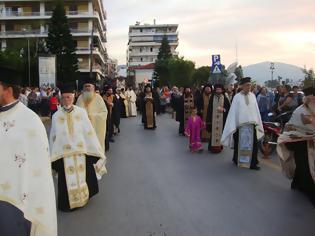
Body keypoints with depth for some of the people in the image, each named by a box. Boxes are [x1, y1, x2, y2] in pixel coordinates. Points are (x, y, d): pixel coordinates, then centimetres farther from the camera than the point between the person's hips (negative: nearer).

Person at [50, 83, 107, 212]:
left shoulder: (81, 112, -2)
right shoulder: (56, 116, -1)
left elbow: (89, 131, -1)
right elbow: (53, 137, 2)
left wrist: (96, 149, -3)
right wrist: (52, 156, 1)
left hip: (81, 151, 1)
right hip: (64, 153, 0)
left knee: (82, 177, 12)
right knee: (67, 180, 6)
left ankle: (82, 198, 33)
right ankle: (68, 202, 24)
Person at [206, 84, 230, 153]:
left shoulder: (225, 98, 5)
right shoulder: (212, 98, 5)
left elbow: (228, 107, 6)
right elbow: (209, 108, 3)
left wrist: (223, 109, -13)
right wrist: (208, 119, -2)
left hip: (222, 118, 0)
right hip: (213, 118, 0)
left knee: (220, 132, 2)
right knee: (213, 132, -2)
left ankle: (219, 146, 11)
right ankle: (213, 146, 5)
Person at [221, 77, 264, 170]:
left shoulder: (252, 96, 8)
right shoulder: (237, 97, -2)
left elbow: (256, 110, 8)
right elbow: (233, 111, -4)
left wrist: (258, 123, 4)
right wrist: (233, 126, -8)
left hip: (252, 124, 3)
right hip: (240, 124, -3)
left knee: (253, 144, 0)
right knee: (239, 144, 10)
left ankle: (252, 163, 10)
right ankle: (237, 159, 28)